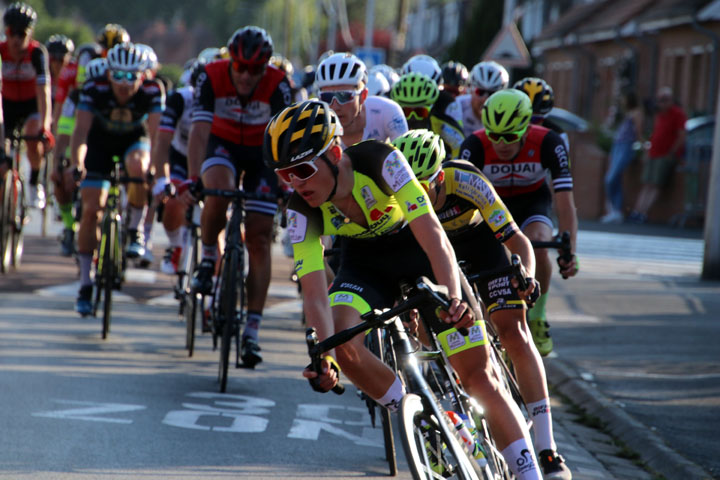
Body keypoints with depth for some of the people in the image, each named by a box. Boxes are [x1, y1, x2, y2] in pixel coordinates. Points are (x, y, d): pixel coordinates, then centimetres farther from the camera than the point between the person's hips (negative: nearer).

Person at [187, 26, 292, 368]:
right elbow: (199, 128, -30)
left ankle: (251, 332, -3)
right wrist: (193, 177, -41)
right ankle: (208, 259, -6)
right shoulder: (212, 76, -25)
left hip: (261, 151, 0)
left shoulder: (277, 84, -27)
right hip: (223, 144, 0)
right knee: (218, 191, -35)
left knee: (259, 239, -7)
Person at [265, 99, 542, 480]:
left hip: (417, 251, -2)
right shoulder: (302, 209, -24)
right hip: (365, 265, 2)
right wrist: (324, 355, -46)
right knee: (344, 346, -27)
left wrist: (453, 299, -56)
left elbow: (433, 234, -41)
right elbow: (314, 292, -29)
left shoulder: (380, 161, -34)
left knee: (477, 376, -7)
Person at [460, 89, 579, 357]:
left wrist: (568, 252, -43)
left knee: (538, 246, -32)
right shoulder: (475, 146, -30)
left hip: (532, 202, -1)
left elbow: (564, 203, -31)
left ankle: (536, 319, -9)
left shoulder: (548, 143, -30)